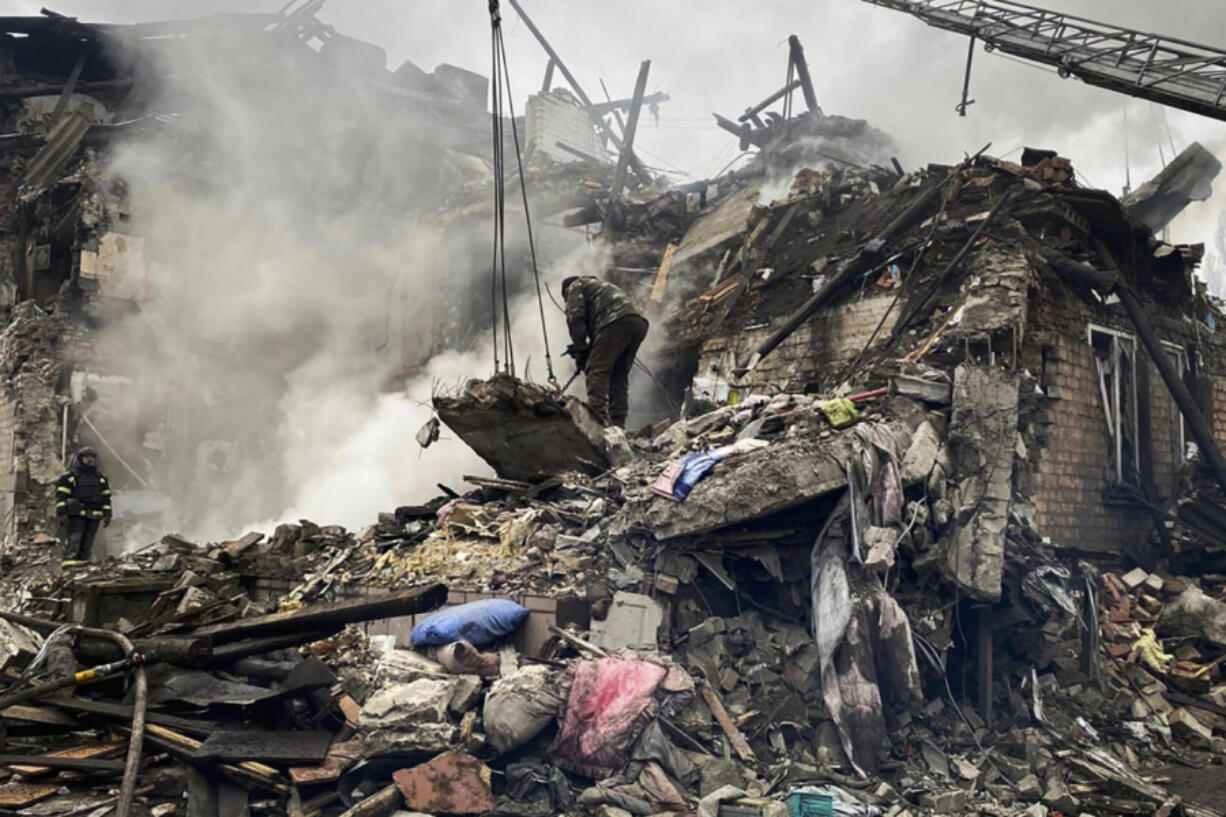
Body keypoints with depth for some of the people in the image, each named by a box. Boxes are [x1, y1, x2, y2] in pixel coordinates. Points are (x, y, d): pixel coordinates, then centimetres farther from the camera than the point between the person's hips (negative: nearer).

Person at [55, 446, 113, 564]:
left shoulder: (101, 478, 17)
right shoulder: (69, 476, 2)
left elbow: (106, 497, 17)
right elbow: (61, 496, -4)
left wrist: (107, 514, 9)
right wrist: (61, 513, -12)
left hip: (94, 516, 5)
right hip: (75, 516, -5)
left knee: (87, 544, 3)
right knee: (73, 540, -16)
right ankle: (69, 560, -21)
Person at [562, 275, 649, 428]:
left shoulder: (575, 286, 20)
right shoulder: (602, 285, 43)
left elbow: (575, 317, 2)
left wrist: (581, 349, 6)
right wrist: (589, 349, 21)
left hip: (616, 322, -8)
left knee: (597, 369, -11)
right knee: (619, 377, 10)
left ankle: (598, 415, -26)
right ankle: (618, 424, 4)